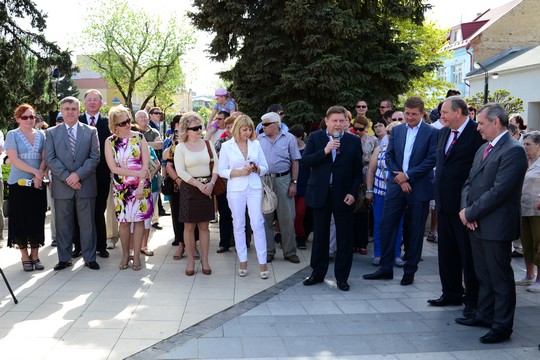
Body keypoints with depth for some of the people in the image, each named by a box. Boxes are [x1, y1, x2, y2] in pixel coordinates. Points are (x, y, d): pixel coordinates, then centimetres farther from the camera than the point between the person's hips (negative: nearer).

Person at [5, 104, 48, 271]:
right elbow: (14, 160, -9)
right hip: (19, 183, -3)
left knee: (37, 220, 4)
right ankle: (24, 256, 11)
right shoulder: (12, 135, 0)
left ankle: (35, 255, 15)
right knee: (21, 220, 1)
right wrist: (35, 172, -16)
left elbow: (44, 158, 5)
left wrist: (39, 177, -10)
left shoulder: (40, 135, 10)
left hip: (38, 184, 3)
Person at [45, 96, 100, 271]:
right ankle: (64, 258, 17)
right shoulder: (52, 132, 7)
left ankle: (89, 258, 14)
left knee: (87, 223, 5)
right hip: (61, 186, 1)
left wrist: (78, 174, -13)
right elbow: (50, 159, -1)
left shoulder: (91, 131, 6)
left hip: (85, 185, 0)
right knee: (63, 223, 7)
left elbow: (95, 157, -1)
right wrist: (67, 177, -12)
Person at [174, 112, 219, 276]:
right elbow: (180, 171, -10)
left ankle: (205, 260, 14)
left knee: (204, 226, 7)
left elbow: (216, 165, 4)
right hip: (189, 188, -2)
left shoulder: (208, 144, 6)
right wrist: (199, 184, -14)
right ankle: (190, 261, 12)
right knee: (189, 226, 3)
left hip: (207, 187, 2)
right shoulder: (180, 147, -3)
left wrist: (211, 183, -10)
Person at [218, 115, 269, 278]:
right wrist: (239, 172, -14)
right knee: (239, 225, 6)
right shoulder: (226, 146, 1)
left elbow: (265, 167, 10)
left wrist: (256, 169, -11)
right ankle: (242, 261, 16)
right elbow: (222, 171, -1)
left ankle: (262, 262, 2)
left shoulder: (256, 144, 7)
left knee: (258, 224, -4)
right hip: (236, 189, -1)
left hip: (254, 188, 1)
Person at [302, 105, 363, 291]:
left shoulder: (354, 141, 1)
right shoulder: (315, 138, 2)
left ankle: (342, 277, 16)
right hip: (320, 194, 1)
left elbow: (358, 171, 2)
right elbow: (305, 161, -7)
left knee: (344, 238, 5)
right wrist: (325, 151, -19)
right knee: (320, 236, 11)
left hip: (343, 196, 0)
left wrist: (353, 192, -9)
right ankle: (318, 273, 24)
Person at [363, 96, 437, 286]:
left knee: (415, 231, 5)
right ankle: (385, 268, 13)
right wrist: (400, 179, -8)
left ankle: (409, 272, 16)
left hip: (419, 187, -3)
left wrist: (407, 176, -14)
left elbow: (431, 160, -11)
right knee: (387, 226, 2)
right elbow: (389, 156, 5)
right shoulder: (396, 130, 8)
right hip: (396, 185, 4)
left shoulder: (432, 133, -4)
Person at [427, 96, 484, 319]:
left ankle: (473, 300, 15)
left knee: (468, 254, 3)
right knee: (446, 251, 15)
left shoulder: (477, 133, -13)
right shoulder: (443, 133, 11)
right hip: (445, 202, 8)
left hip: (465, 205, -8)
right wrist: (438, 192, 13)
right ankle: (452, 294, 29)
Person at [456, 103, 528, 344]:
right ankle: (484, 315, 32)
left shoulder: (513, 151, -15)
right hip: (476, 224, 9)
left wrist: (470, 213, -15)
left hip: (496, 226, -9)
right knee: (483, 276, 19)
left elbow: (499, 191, -22)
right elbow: (469, 182, 15)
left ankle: (502, 326, 12)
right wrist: (465, 209, -2)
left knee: (500, 278, 2)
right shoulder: (483, 149, 14)